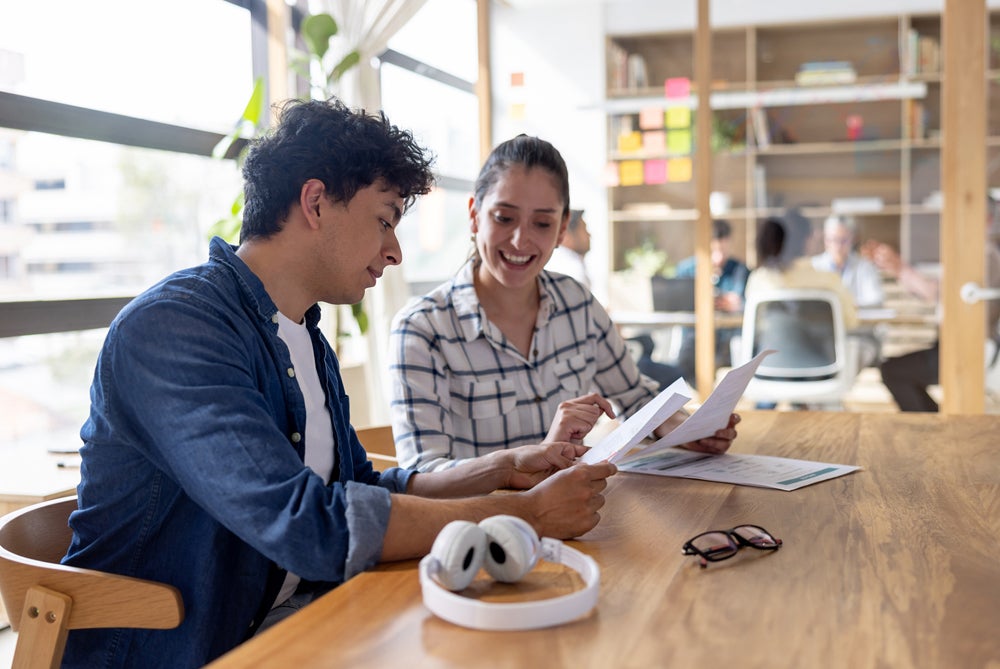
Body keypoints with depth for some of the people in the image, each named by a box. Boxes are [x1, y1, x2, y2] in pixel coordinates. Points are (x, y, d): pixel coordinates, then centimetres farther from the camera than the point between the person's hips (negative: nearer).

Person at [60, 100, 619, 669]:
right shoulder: (170, 325, -20)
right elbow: (306, 524, -30)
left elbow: (362, 489, 15)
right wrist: (527, 513, -22)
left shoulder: (307, 338, 10)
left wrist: (505, 469, 5)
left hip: (292, 618, 8)